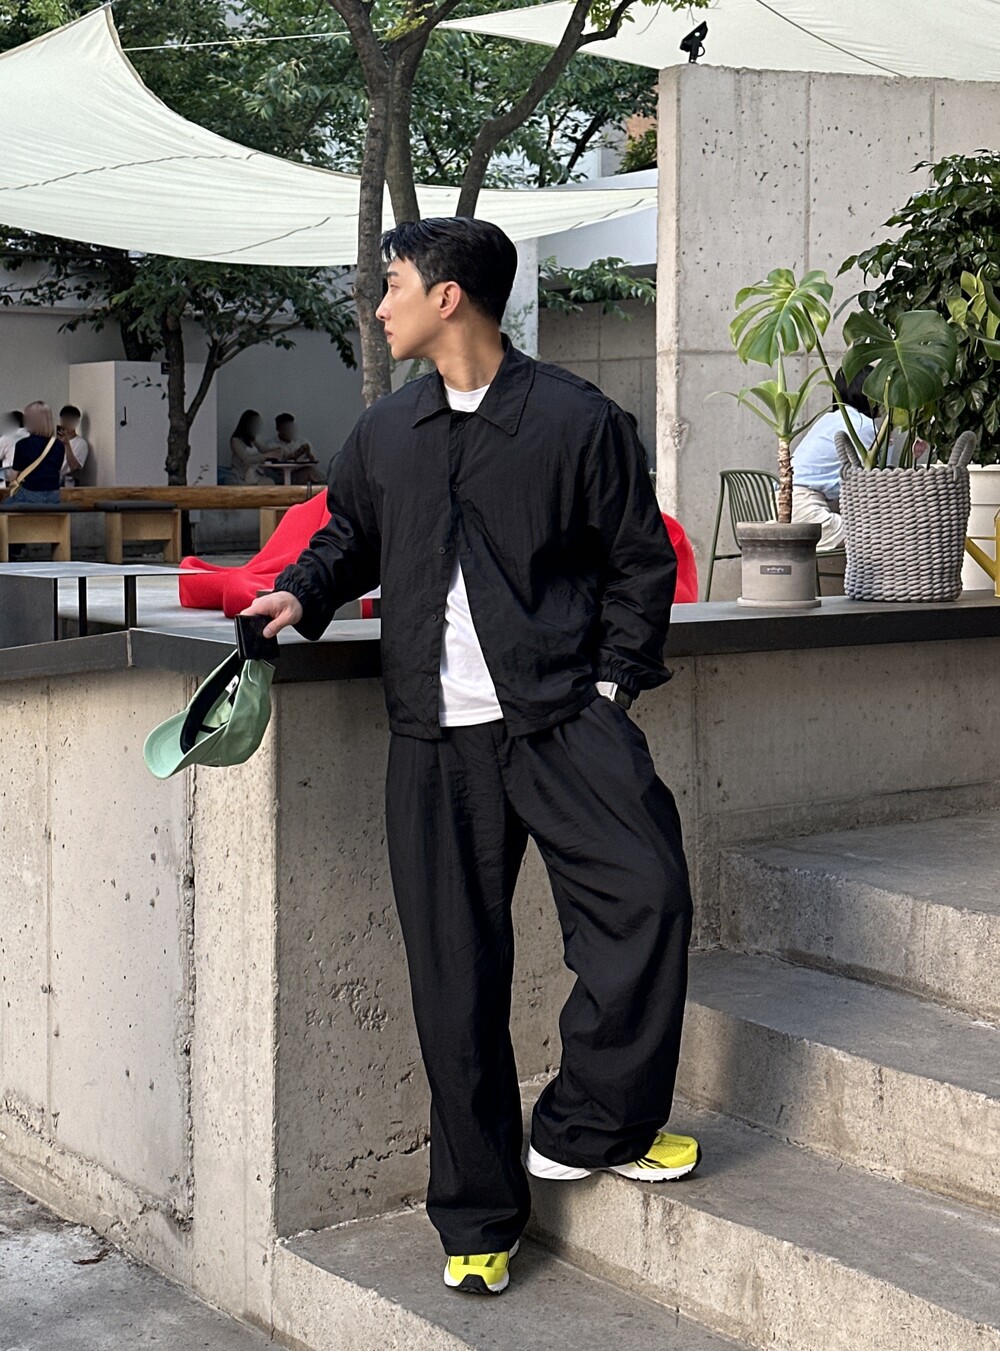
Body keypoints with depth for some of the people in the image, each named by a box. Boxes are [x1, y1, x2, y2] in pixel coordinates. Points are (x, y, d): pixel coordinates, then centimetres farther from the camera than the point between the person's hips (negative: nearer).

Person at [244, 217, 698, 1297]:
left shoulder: (578, 420, 0)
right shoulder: (384, 434, 14)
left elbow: (640, 559, 4)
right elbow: (349, 535, 27)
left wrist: (610, 682, -3)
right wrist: (303, 593, 7)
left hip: (562, 716, -3)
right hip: (435, 737, 3)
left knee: (646, 896, -20)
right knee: (455, 973, 3)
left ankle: (585, 1128, 1)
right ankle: (477, 1216, 15)